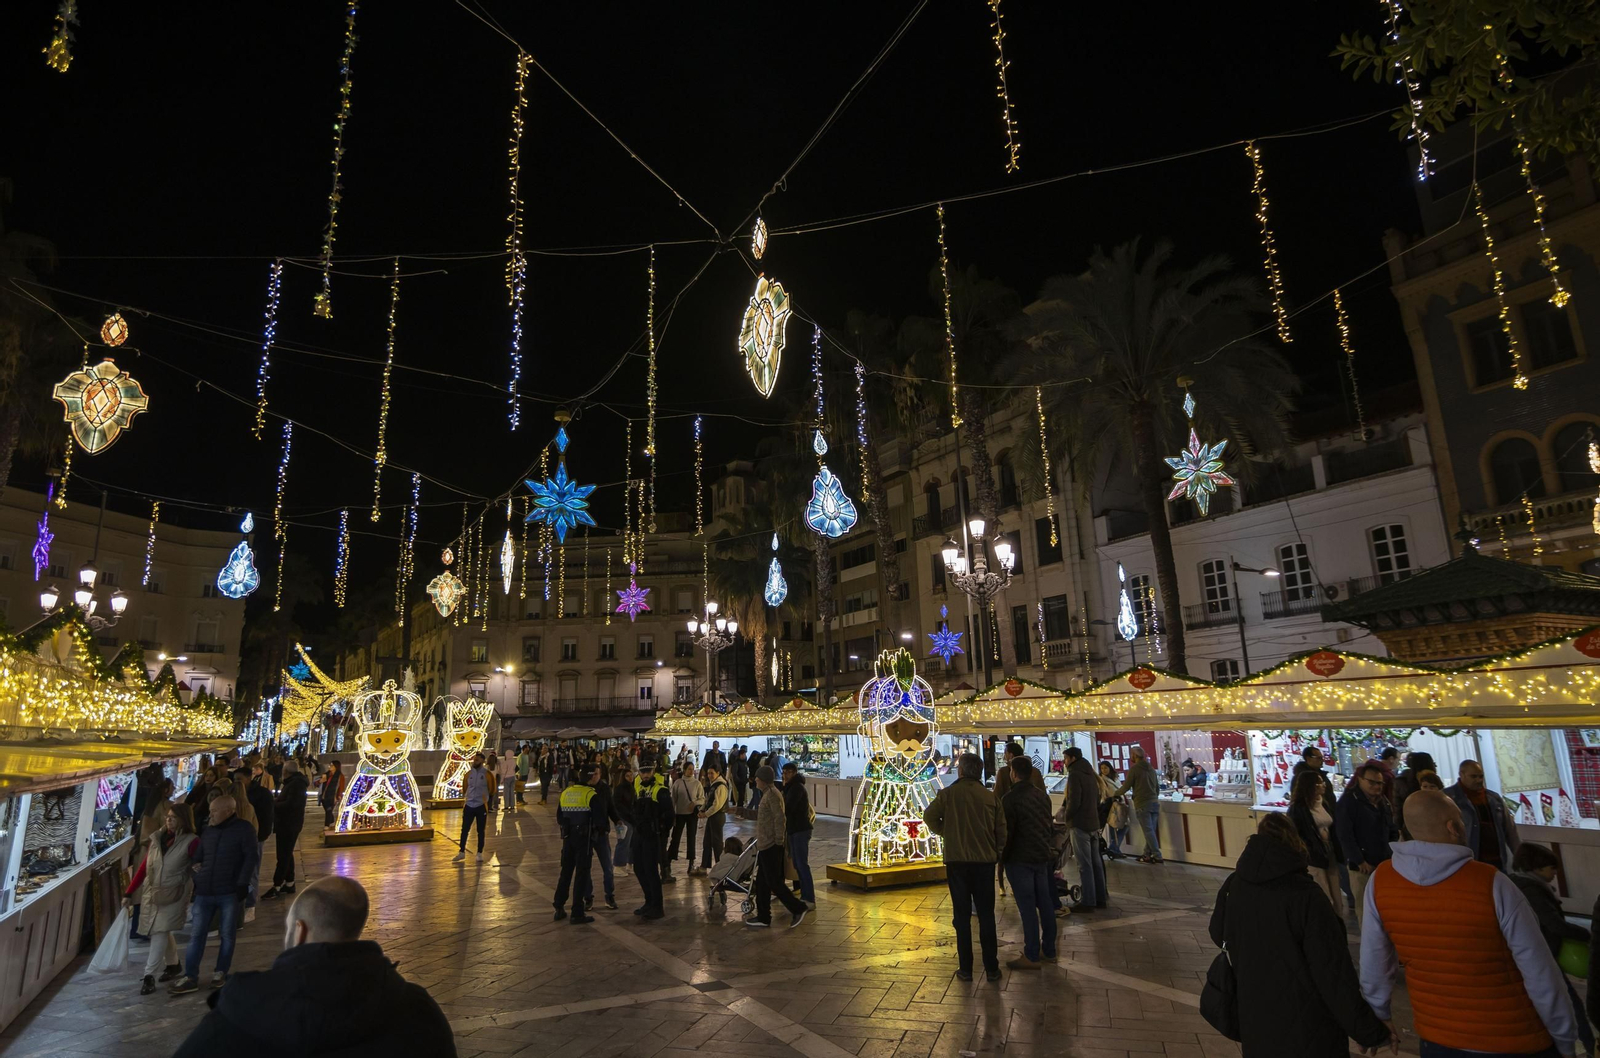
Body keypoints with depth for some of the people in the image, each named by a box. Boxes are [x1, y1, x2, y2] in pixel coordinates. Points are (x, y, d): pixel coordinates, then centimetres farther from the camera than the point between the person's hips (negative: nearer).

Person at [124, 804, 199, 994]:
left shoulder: (191, 842, -12)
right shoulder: (157, 838, 4)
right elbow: (144, 867, 8)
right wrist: (129, 893, 6)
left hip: (173, 895, -6)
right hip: (151, 893, 6)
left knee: (160, 932, -7)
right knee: (162, 932, 15)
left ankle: (149, 976, -1)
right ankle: (173, 965, 32)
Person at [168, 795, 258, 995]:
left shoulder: (244, 829, -4)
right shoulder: (208, 832, 14)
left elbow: (250, 858, -7)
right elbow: (198, 858, 21)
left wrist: (242, 884, -14)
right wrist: (195, 881, 9)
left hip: (229, 893, -5)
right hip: (204, 892, 5)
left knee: (227, 934, 5)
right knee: (196, 934, 5)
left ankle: (220, 973, 19)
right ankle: (190, 977, 12)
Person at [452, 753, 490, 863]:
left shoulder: (486, 773, -6)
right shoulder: (469, 773, 4)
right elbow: (464, 788, 12)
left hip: (481, 805, -3)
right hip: (469, 805, 3)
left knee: (480, 831, 5)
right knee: (464, 829, 5)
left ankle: (480, 853, 14)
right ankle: (462, 852, 18)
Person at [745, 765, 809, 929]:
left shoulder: (772, 794, -17)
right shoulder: (767, 793, 15)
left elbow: (780, 819, -23)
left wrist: (779, 841, -20)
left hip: (771, 846, -10)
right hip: (765, 845, 10)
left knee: (773, 882, -5)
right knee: (762, 882, 13)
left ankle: (798, 909, 2)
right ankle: (763, 917, 20)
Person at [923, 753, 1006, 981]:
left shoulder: (949, 793, -7)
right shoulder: (990, 797, -1)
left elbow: (929, 816, -6)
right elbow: (1001, 829, 2)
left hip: (957, 861, -2)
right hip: (985, 861, 2)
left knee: (962, 915, 8)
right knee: (986, 915, 12)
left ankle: (965, 968, 13)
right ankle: (991, 968, 16)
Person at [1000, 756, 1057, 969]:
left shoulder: (1010, 798, -15)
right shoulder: (1042, 795, 8)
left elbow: (1007, 831, -15)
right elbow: (1049, 825, 14)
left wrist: (1002, 856, -3)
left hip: (1019, 858, -7)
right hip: (1042, 856, 7)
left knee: (1027, 907, -3)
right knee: (1045, 903, 13)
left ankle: (1031, 956, 2)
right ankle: (1048, 950, 21)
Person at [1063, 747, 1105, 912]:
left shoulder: (1074, 775, -13)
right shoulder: (1090, 774, 14)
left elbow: (1074, 801, -19)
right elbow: (1097, 799, 19)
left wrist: (1067, 817, -5)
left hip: (1080, 824, -9)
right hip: (1094, 823, 9)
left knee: (1084, 865, -4)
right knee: (1096, 862, 13)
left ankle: (1087, 901, -1)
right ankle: (1100, 898, 19)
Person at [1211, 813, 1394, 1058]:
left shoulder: (1233, 886, -5)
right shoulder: (1305, 895, -21)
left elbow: (1219, 937, 12)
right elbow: (1334, 970, -20)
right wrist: (1371, 1030, -10)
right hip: (1308, 1029, -4)